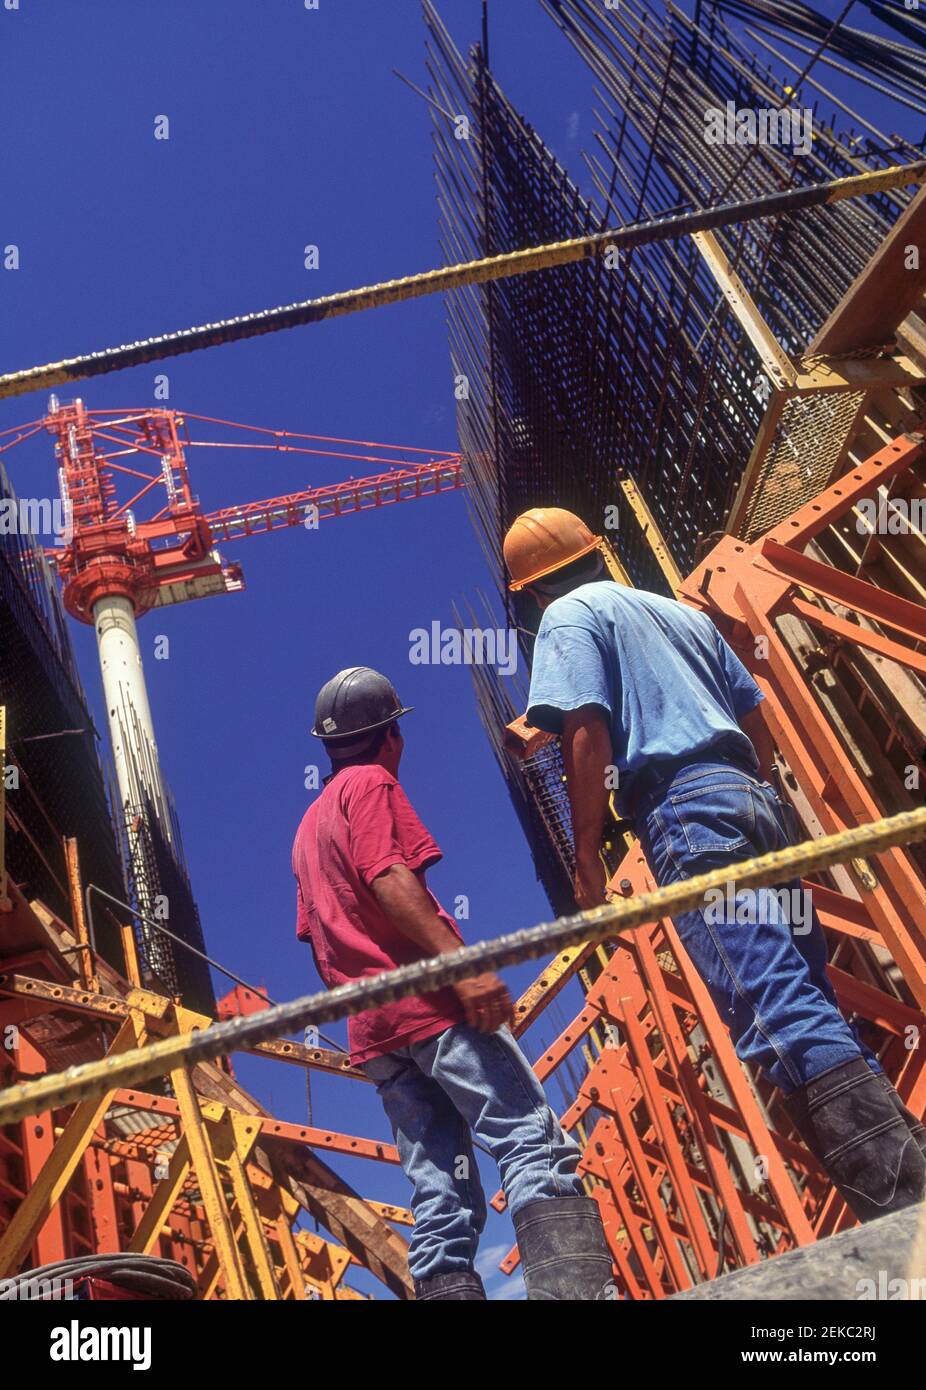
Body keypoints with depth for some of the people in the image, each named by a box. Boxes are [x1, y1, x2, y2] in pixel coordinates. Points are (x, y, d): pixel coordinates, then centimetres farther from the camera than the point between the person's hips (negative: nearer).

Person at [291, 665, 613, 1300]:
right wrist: (463, 962, -23)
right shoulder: (372, 784, 2)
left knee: (442, 1197, 4)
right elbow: (388, 878, -15)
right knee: (537, 1144, -14)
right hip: (433, 1003, -8)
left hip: (373, 1030, 8)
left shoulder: (308, 826, 27)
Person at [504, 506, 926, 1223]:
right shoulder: (683, 611, 28)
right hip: (758, 799, 9)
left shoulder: (569, 617, 6)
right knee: (815, 1002, 10)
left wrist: (586, 851, -7)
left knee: (779, 1010, -16)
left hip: (688, 812, -8)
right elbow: (758, 720, 26)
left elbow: (587, 734, -9)